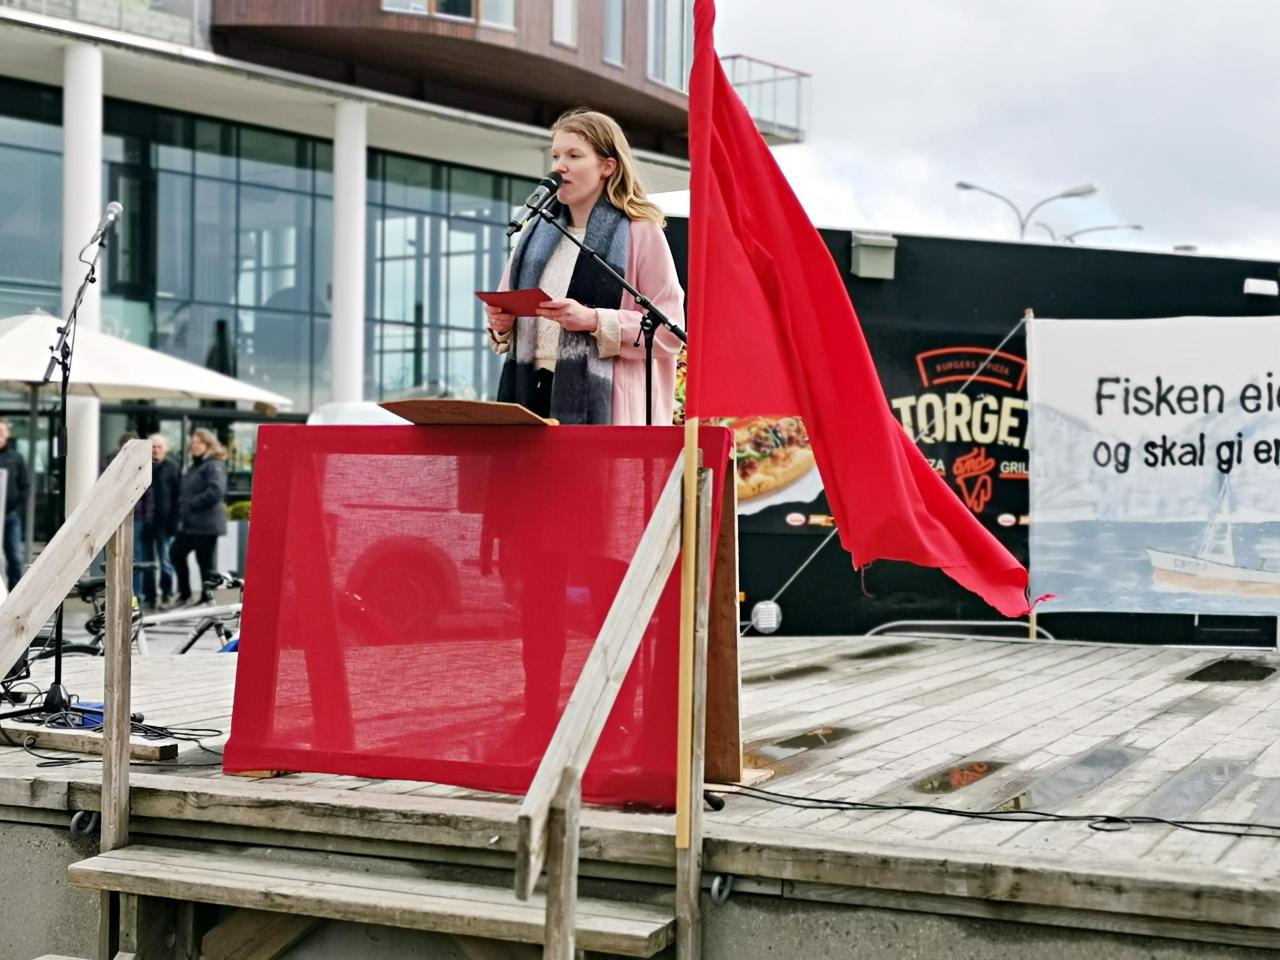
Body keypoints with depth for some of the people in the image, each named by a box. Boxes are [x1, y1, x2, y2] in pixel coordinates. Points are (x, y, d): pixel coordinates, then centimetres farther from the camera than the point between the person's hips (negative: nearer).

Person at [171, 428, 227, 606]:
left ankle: (207, 598, 7)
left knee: (204, 561, -3)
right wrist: (182, 510, 10)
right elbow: (184, 491, 27)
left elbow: (215, 491, -25)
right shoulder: (194, 466, 19)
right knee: (176, 553, 12)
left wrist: (192, 504, -19)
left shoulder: (214, 466, -11)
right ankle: (184, 593, 22)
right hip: (189, 524, 10)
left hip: (206, 524, -10)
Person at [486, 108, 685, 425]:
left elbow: (669, 333, -6)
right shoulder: (537, 232, 18)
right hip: (530, 397, 5)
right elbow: (507, 314, 27)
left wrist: (595, 321, -16)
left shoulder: (640, 233, 1)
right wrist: (502, 325, 4)